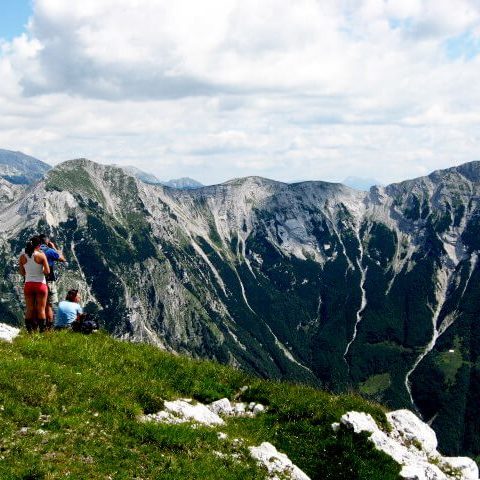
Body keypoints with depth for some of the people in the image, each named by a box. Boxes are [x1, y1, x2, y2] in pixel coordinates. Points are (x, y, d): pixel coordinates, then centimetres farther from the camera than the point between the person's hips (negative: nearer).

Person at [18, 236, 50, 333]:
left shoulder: (22, 257, 1)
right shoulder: (41, 255, -10)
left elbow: (22, 273, 7)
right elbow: (47, 271, -12)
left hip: (28, 284, 3)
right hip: (40, 284, -3)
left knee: (29, 310, 8)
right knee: (41, 309, 2)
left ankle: (30, 332, 7)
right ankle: (42, 331, 1)